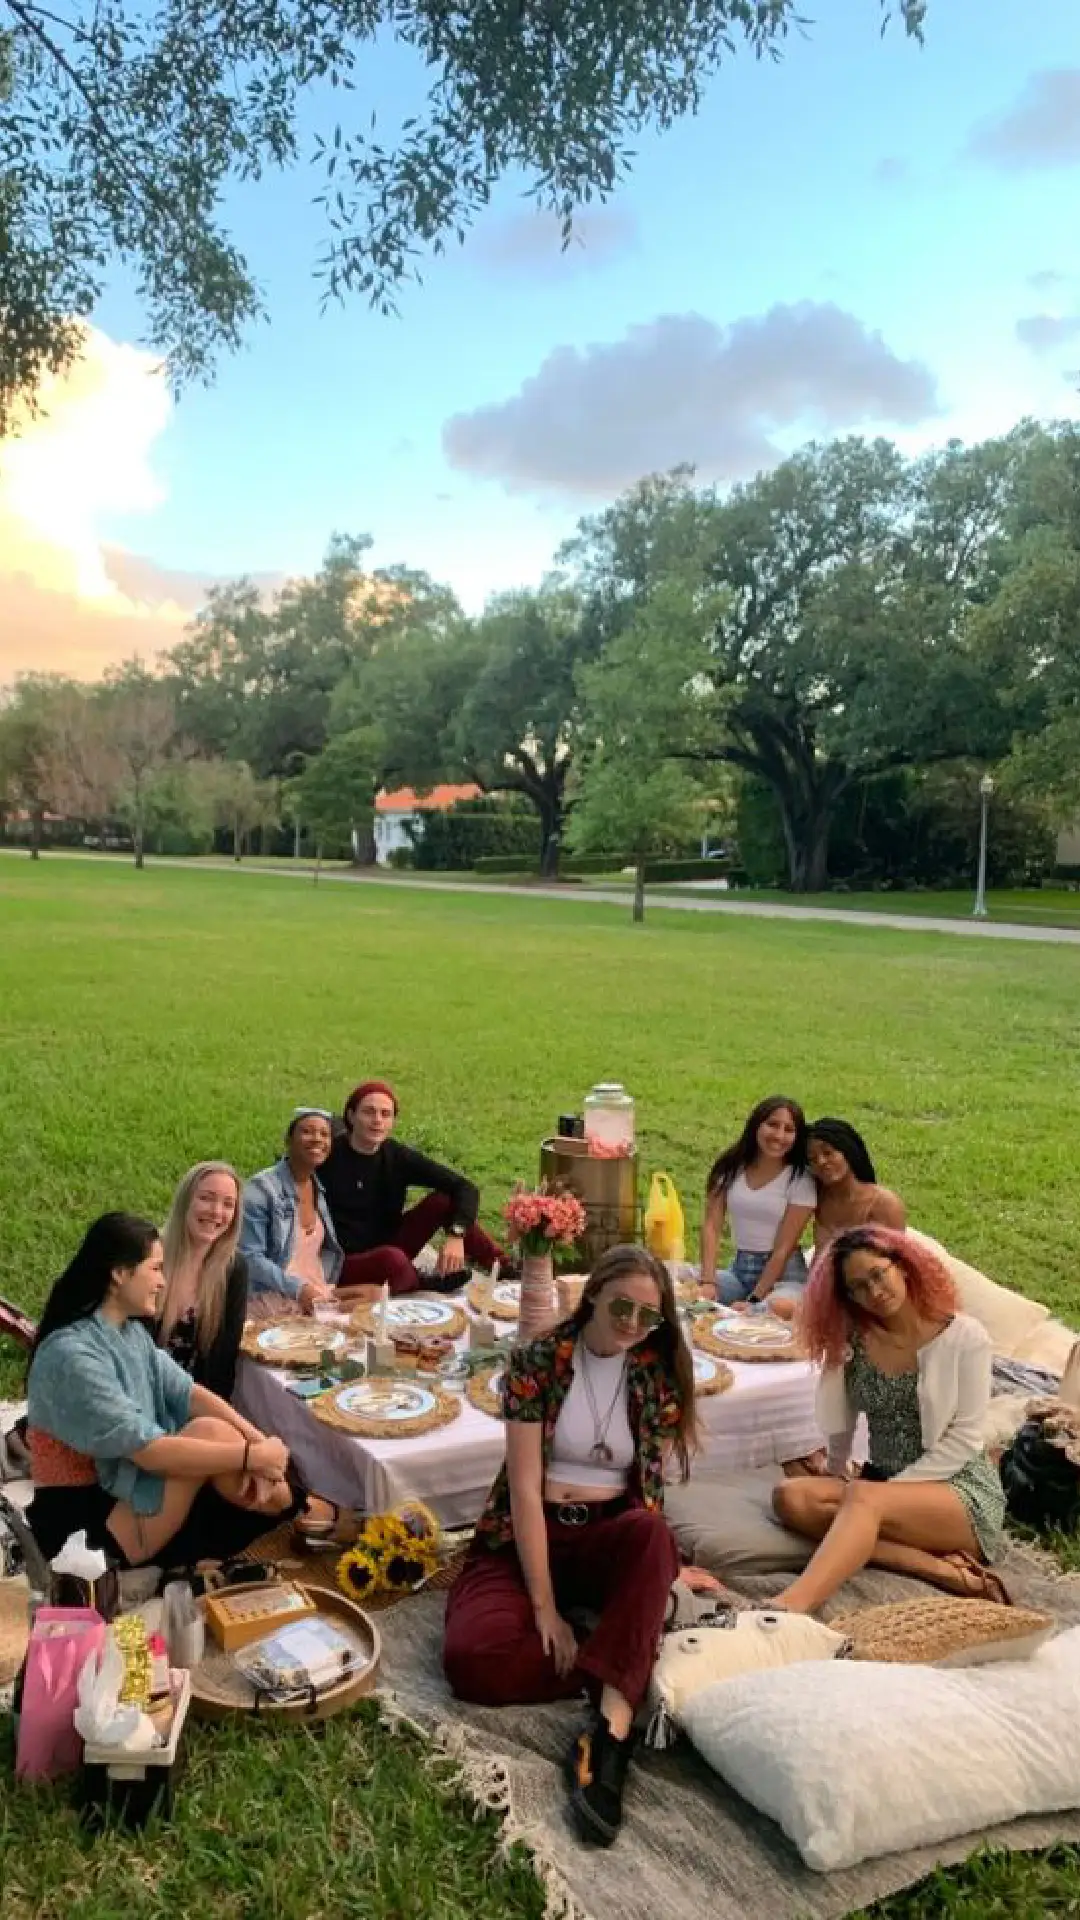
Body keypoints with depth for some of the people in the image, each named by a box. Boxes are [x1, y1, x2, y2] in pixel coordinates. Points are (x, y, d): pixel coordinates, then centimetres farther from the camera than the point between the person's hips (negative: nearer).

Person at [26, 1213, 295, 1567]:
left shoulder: (132, 1331, 4)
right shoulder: (71, 1354, -25)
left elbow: (190, 1393, -2)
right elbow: (147, 1450, -28)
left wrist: (260, 1443, -17)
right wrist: (251, 1455, -24)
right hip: (88, 1526, -9)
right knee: (210, 1431, -21)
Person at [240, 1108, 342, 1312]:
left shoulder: (321, 1189, 9)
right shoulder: (262, 1187, -9)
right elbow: (250, 1256, -14)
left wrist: (327, 1289, 6)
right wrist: (297, 1289, -22)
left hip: (320, 1299, 5)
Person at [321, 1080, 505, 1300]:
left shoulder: (398, 1157, -4)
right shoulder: (329, 1156, -13)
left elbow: (465, 1188, -9)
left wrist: (456, 1235, -28)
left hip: (388, 1247, 5)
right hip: (345, 1263, -4)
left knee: (444, 1200, -12)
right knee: (392, 1258, -36)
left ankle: (503, 1268, -7)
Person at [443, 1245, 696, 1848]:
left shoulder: (659, 1376, 2)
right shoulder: (537, 1362, -8)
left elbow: (651, 1488, 2)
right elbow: (525, 1486, -13)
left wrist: (655, 1569, -15)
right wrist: (545, 1607, -18)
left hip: (612, 1537, 1)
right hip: (526, 1539, -1)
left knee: (652, 1532, -37)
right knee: (472, 1657, -31)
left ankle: (612, 1730, -41)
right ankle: (637, 1656, -16)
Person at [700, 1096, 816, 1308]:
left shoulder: (800, 1179, -7)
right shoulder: (731, 1167, 2)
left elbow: (784, 1247, -11)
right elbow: (711, 1226, -4)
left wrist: (753, 1299, -18)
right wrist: (708, 1281, -17)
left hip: (784, 1274, -3)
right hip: (738, 1269, 3)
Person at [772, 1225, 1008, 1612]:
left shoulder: (965, 1337, -6)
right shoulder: (852, 1340, 5)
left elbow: (964, 1439, -11)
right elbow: (837, 1425, 7)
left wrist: (893, 1486, -16)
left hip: (961, 1489, -5)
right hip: (881, 1482, 5)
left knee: (864, 1499, -35)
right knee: (791, 1497, -24)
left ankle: (786, 1613, -55)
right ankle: (941, 1568, -32)